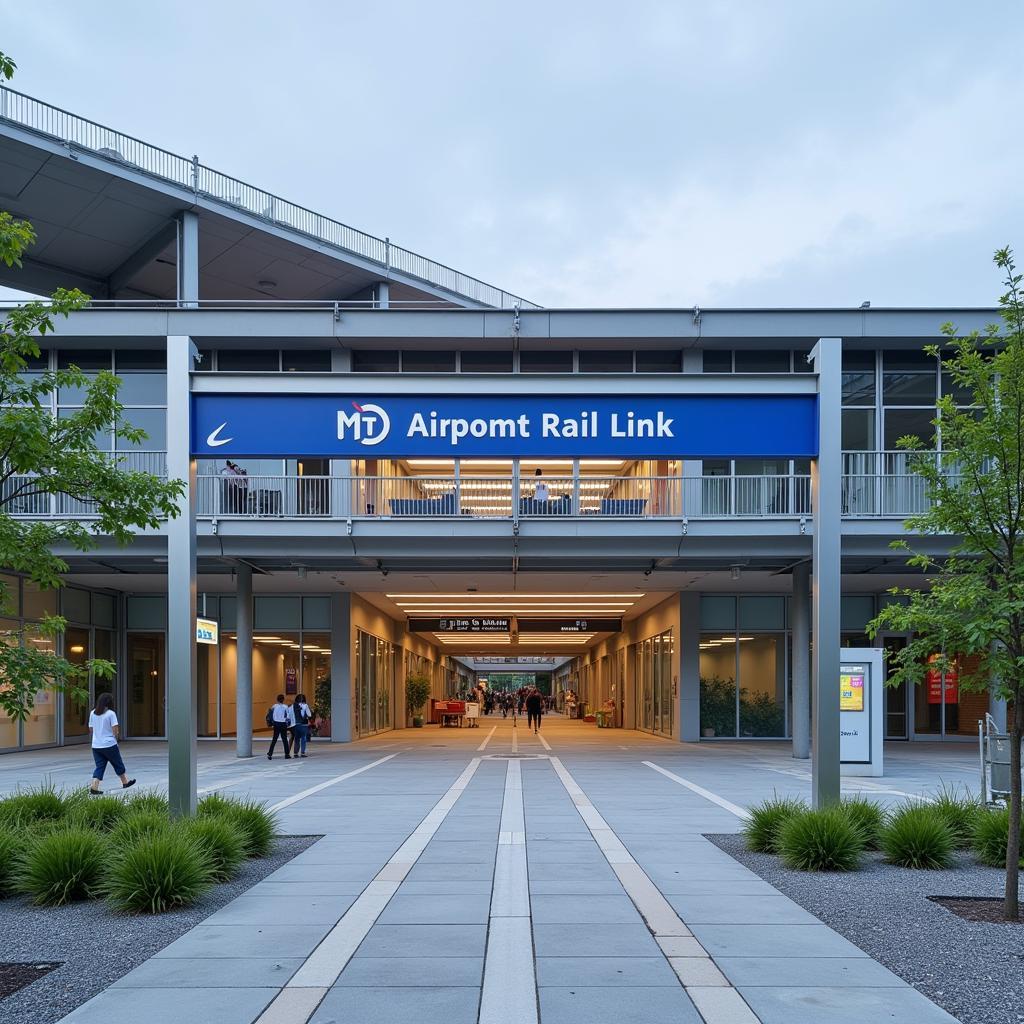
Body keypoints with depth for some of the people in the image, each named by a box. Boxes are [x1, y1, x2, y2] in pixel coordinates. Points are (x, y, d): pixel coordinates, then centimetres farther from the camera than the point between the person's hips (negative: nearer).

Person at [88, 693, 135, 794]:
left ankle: (93, 786, -11)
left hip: (96, 745, 4)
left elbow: (91, 729, 12)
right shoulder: (110, 713, -10)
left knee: (99, 766, 5)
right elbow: (115, 730, -15)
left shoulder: (92, 713, 5)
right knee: (118, 764, 15)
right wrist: (116, 735, 6)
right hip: (109, 745, -4)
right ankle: (125, 782, 30)